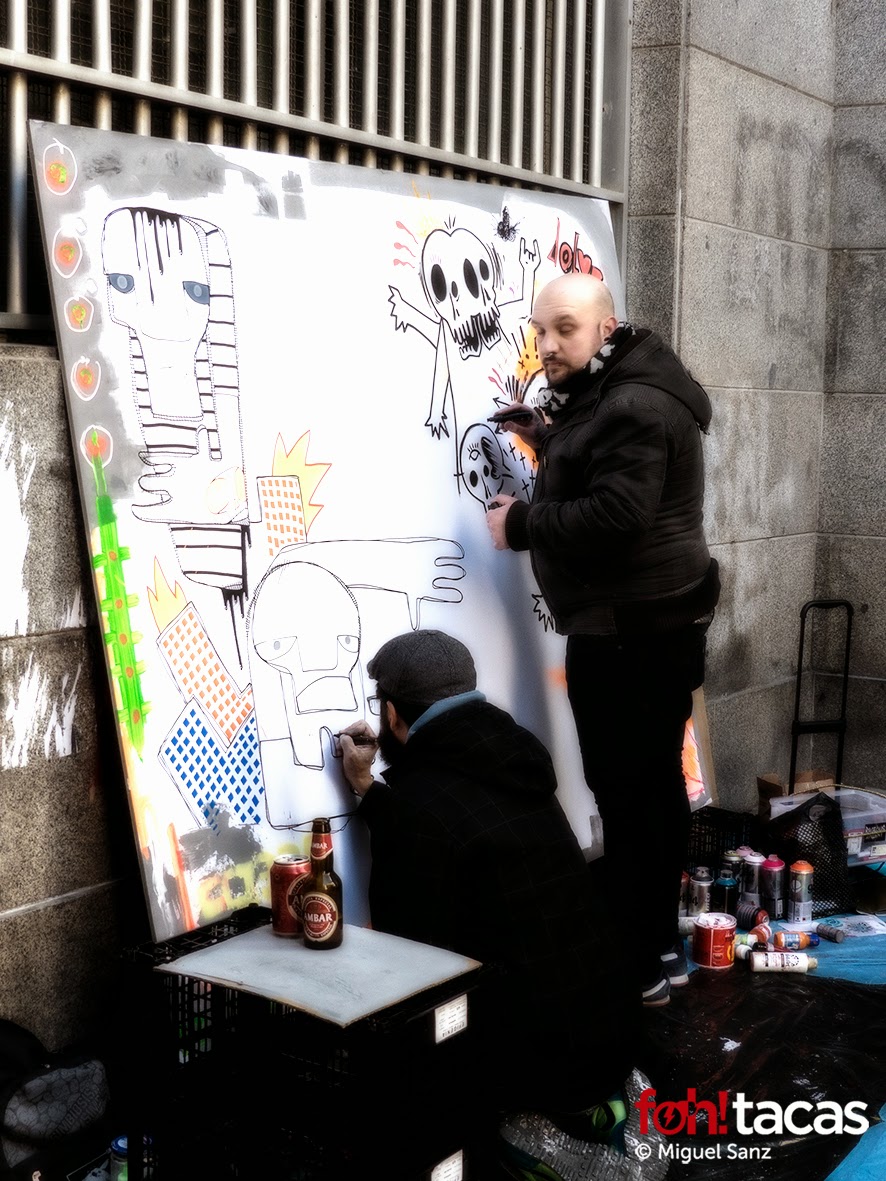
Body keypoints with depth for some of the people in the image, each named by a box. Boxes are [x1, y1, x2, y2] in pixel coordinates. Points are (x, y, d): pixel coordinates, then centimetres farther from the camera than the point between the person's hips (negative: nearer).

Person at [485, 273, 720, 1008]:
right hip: (646, 622, 11)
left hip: (633, 629, -11)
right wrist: (552, 445, 7)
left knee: (627, 791, -8)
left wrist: (521, 523, -16)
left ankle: (640, 966, -1)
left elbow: (614, 515, -27)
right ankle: (659, 945, 26)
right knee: (654, 783, 15)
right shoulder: (608, 396, 16)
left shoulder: (633, 407, -18)